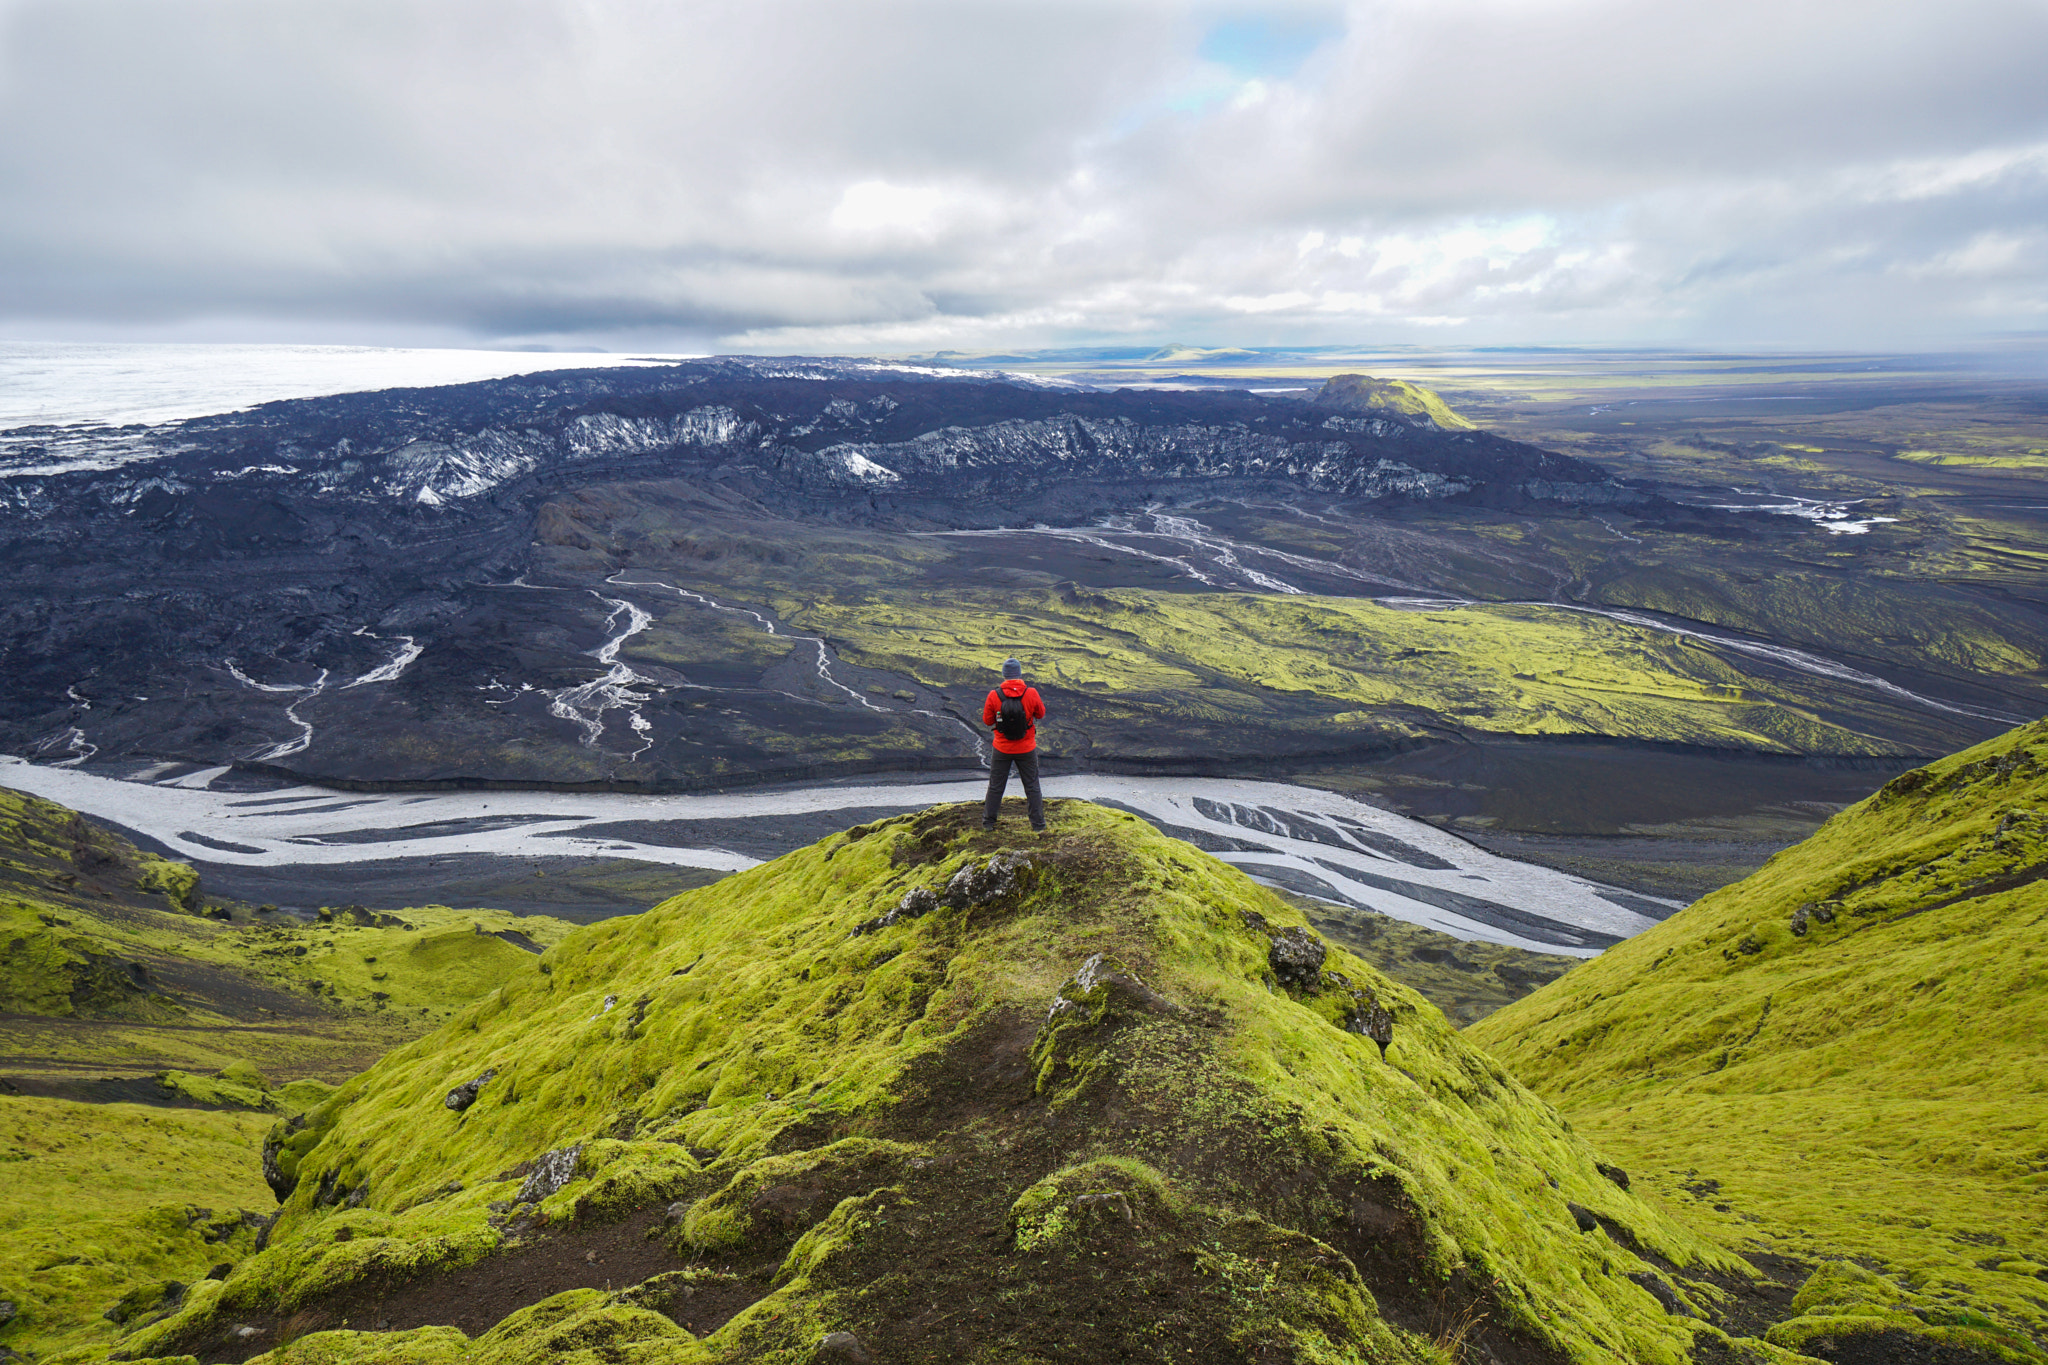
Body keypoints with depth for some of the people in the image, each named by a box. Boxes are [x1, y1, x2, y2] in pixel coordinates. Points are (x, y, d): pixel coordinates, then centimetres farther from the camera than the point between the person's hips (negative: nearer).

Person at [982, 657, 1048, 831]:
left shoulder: (994, 696, -15)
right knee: (1032, 786, 14)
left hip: (1002, 749, 0)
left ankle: (988, 822, 25)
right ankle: (1038, 823, 20)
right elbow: (1041, 714, 1)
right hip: (1027, 749, 0)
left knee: (995, 786, 15)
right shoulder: (1031, 694, -15)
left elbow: (987, 721, -3)